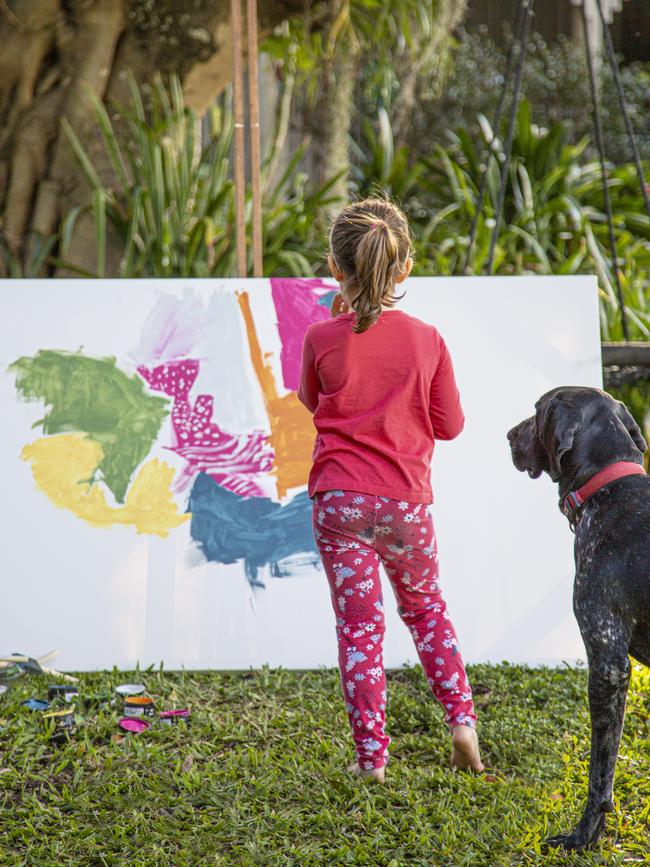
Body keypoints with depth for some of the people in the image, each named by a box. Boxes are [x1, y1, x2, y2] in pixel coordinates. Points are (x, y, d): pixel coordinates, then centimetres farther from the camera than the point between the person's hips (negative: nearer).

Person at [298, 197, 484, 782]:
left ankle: (371, 755, 5)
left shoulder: (322, 340, -7)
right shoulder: (425, 340, -5)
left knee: (358, 624, 4)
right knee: (426, 608, 22)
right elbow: (449, 425, 3)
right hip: (407, 501, 1)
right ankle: (462, 719, 15)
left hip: (340, 502, -1)